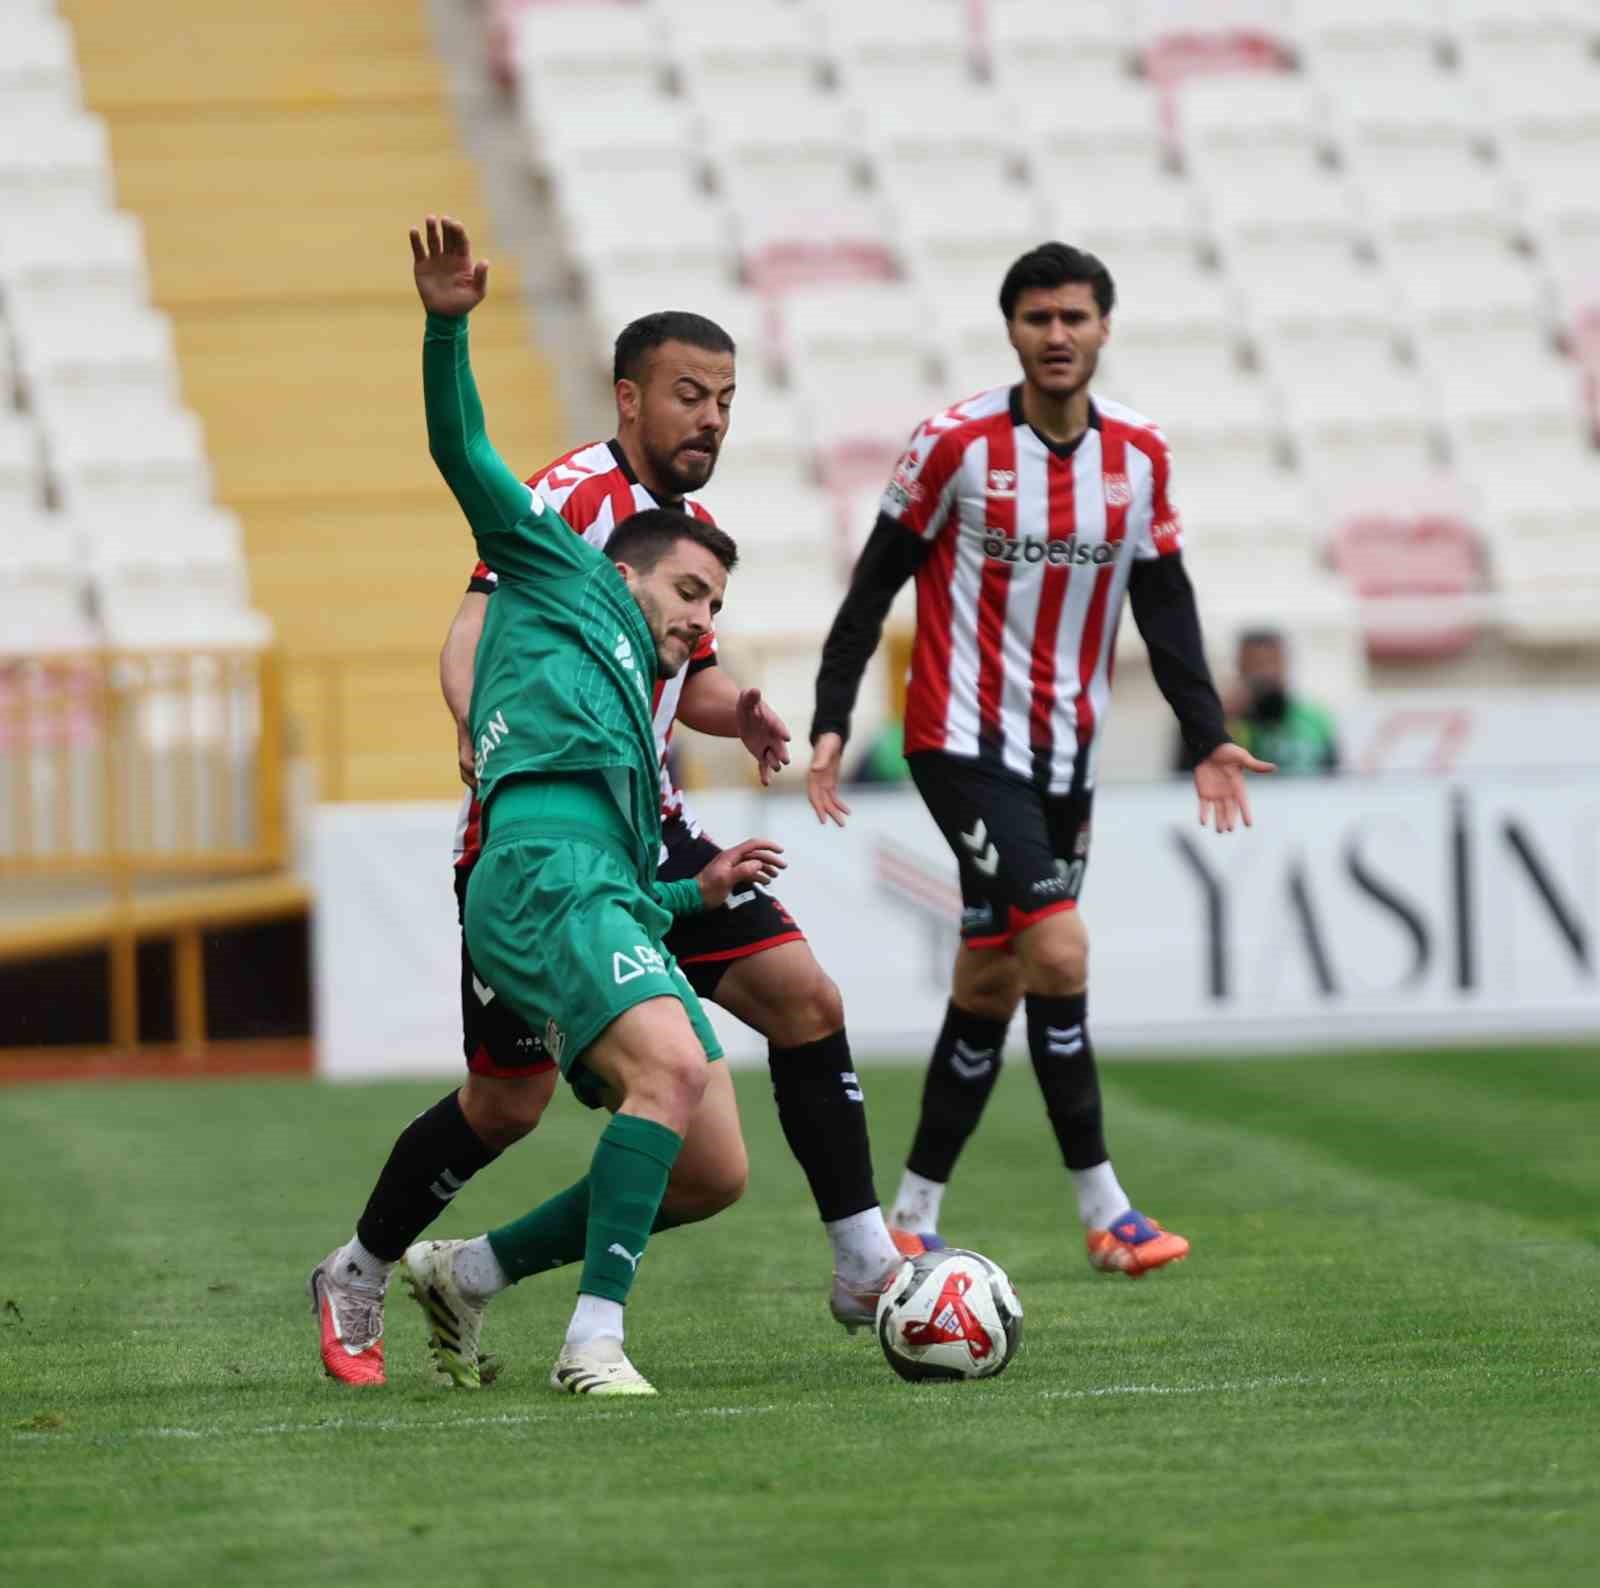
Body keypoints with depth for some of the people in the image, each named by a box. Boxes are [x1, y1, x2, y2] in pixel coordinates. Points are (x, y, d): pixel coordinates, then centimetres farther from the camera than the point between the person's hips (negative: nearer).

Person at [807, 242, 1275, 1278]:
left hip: (1067, 754, 5)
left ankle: (915, 1214, 19)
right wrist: (832, 720, -8)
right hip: (965, 740, -5)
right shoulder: (958, 443, -10)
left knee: (993, 982, 8)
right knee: (1058, 950, -17)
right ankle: (1104, 1211, -11)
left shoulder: (1140, 455, 3)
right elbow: (877, 581, -4)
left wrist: (1205, 735, 4)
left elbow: (1164, 601, 11)